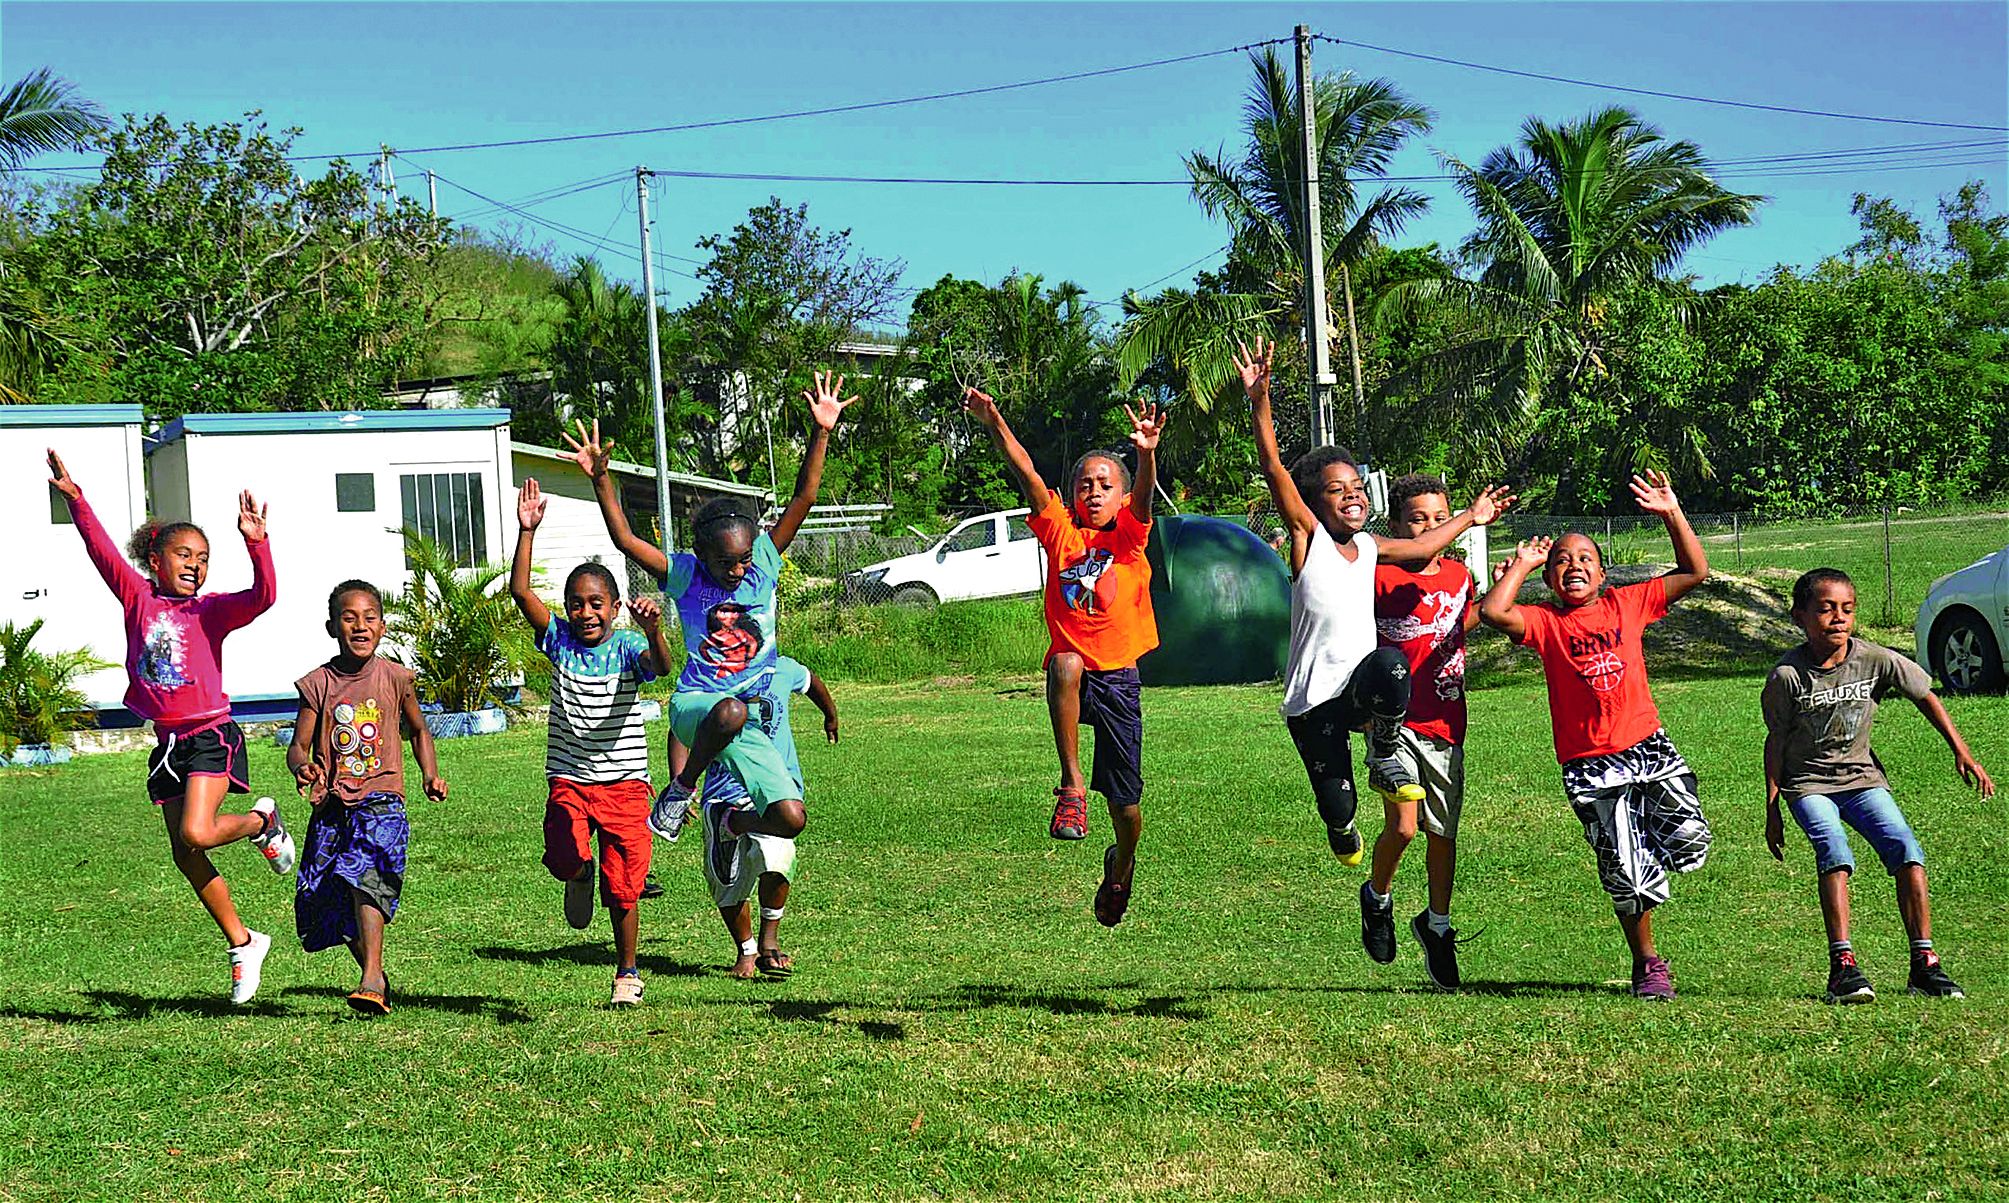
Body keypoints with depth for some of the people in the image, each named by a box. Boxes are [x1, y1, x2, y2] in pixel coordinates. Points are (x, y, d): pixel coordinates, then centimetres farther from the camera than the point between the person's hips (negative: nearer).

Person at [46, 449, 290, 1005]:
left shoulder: (212, 609, -3)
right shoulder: (138, 598, 6)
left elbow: (263, 596, -19)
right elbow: (102, 551, 0)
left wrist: (255, 543, -32)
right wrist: (75, 499, -10)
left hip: (210, 734, -5)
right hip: (167, 742, 5)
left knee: (197, 835, -22)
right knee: (185, 855, 7)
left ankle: (263, 821, 10)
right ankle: (243, 943, 22)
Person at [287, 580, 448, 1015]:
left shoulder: (395, 678, 3)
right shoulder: (318, 684, 2)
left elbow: (418, 730, 19)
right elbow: (298, 746, 2)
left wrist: (431, 774, 4)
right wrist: (303, 766, -21)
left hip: (381, 800, -3)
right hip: (333, 804, 3)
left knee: (365, 877, -27)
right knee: (325, 901, 4)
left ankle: (371, 982, -34)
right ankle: (377, 977, 26)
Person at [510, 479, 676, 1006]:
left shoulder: (626, 647, -4)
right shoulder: (560, 641, 2)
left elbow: (660, 665, -26)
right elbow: (521, 591, -8)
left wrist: (653, 632, -47)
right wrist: (527, 531, -17)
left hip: (624, 780, -1)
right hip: (569, 779, 1)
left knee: (621, 886, 3)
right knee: (565, 858, -24)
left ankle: (627, 972, 24)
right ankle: (579, 880, 14)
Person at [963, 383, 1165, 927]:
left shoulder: (1128, 540, 2)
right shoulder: (1060, 535, 4)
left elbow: (1143, 496, -18)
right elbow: (1027, 475, -9)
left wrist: (1147, 454, -39)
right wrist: (996, 426, -23)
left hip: (1119, 678, 0)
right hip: (1071, 674, 0)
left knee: (1126, 802, 4)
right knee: (1066, 664, -39)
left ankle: (1121, 864, 41)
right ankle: (1071, 786, -30)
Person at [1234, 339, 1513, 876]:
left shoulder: (1367, 546, 10)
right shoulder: (1308, 536, -5)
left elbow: (1420, 546, 29)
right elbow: (1275, 469, -17)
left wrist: (1470, 517, 37)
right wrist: (1259, 401, -27)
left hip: (1362, 688, 3)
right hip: (1313, 701, -3)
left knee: (1388, 664, -34)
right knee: (1337, 807, -5)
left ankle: (1384, 761, -8)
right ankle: (1343, 827, 36)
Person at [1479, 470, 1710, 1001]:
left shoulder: (1627, 604, 8)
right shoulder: (1546, 622, 1)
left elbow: (1694, 572, 9)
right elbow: (1494, 612, -18)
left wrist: (1672, 514, 1)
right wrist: (1521, 564, -4)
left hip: (1648, 745, 2)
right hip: (1590, 765, -2)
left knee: (1690, 844, -13)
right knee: (1626, 873, -2)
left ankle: (1652, 842, 24)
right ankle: (1647, 963, 18)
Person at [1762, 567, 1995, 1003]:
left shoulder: (1876, 660, -8)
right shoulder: (1787, 676, -13)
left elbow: (1925, 697, 6)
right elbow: (1776, 741, -3)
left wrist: (1962, 753, 2)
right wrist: (1772, 808, -1)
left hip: (1862, 776, 3)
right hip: (1809, 783, -3)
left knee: (1906, 850, -16)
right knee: (1834, 849, -28)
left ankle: (1924, 963, -9)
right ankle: (1843, 966, -28)